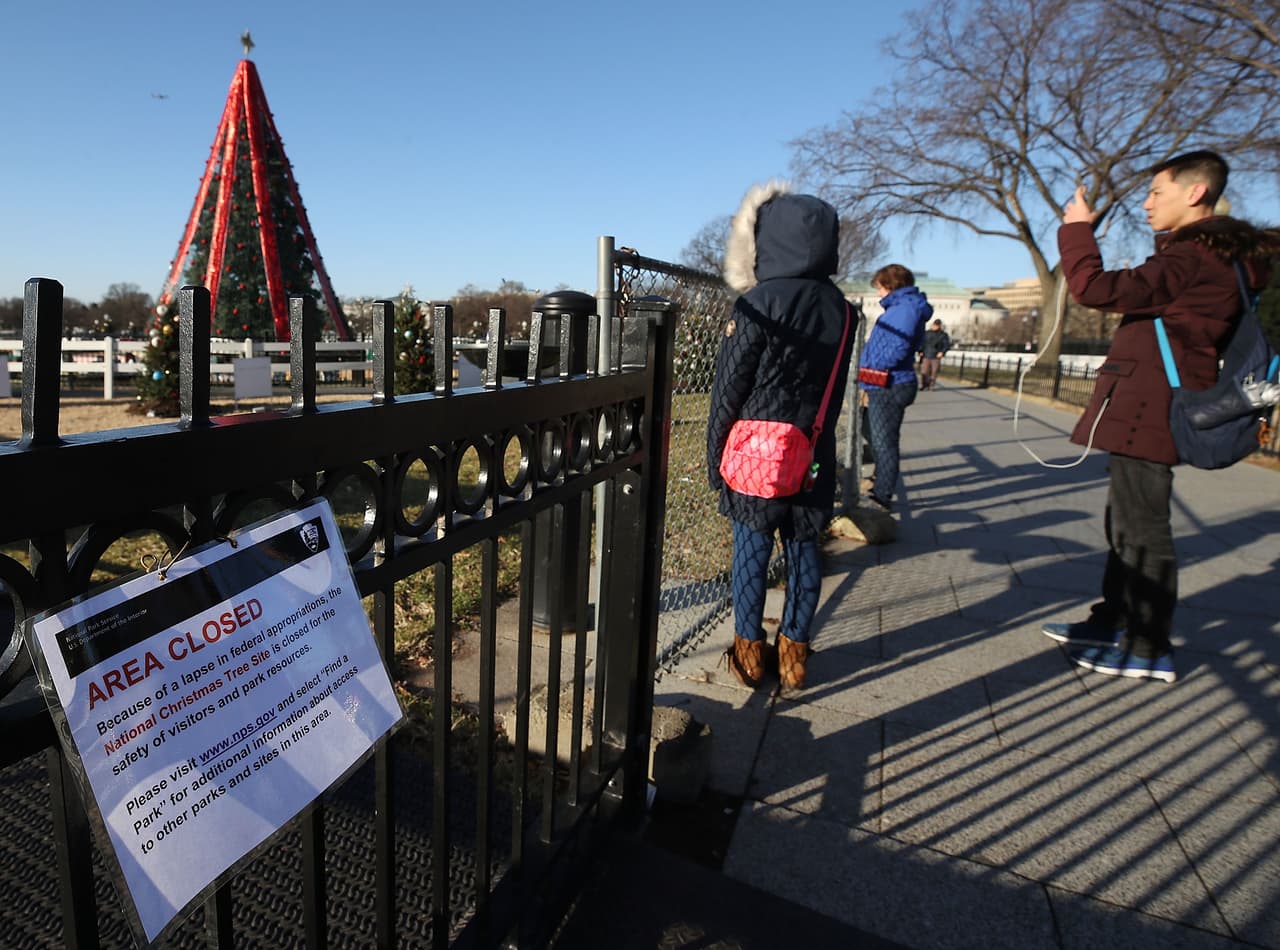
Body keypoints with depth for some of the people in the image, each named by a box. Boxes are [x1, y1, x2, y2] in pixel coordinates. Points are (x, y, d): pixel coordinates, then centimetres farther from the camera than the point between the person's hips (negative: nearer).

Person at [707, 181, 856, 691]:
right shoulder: (840, 309, 3)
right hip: (814, 452, 5)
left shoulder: (760, 303, -13)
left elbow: (730, 386, -9)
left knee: (752, 546, 7)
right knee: (803, 547, 11)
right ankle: (794, 654, 22)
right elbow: (835, 388, 9)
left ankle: (749, 651, 19)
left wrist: (715, 453, 0)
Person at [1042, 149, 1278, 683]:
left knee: (1143, 530, -3)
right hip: (1144, 412, 11)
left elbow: (1095, 288, -26)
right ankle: (1113, 623, 29)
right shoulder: (1216, 257, 17)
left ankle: (1149, 650, 8)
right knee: (1126, 524, 17)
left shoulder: (1192, 260, -17)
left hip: (1148, 414, -11)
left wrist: (1077, 228, -13)